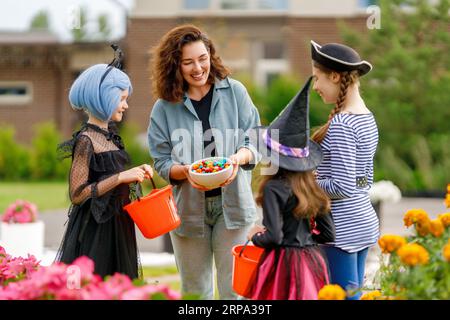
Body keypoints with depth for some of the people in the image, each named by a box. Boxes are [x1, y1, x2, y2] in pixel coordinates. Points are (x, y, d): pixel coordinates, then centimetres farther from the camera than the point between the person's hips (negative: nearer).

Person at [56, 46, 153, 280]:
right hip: (94, 232, -9)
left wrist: (134, 174, 5)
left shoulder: (109, 135, 10)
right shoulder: (86, 141, -15)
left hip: (115, 226, 9)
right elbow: (77, 194, -19)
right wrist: (120, 177, -20)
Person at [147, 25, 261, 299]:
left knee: (234, 288, -1)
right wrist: (186, 171, -22)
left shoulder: (234, 92, -1)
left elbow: (254, 141, 0)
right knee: (195, 291, 11)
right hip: (188, 208, 1)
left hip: (231, 202, -1)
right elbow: (162, 163, -1)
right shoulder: (165, 107, -1)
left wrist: (239, 158, -22)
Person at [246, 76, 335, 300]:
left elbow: (274, 237, -18)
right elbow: (328, 234, 8)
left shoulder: (274, 188, -12)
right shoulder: (312, 187, 7)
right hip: (312, 262, 7)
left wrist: (255, 237, 1)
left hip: (284, 264, -7)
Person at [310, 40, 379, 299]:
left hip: (342, 229, -9)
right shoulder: (368, 119, 11)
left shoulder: (341, 124, -17)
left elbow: (342, 187, -20)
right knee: (354, 294, 13)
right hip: (364, 221, 9)